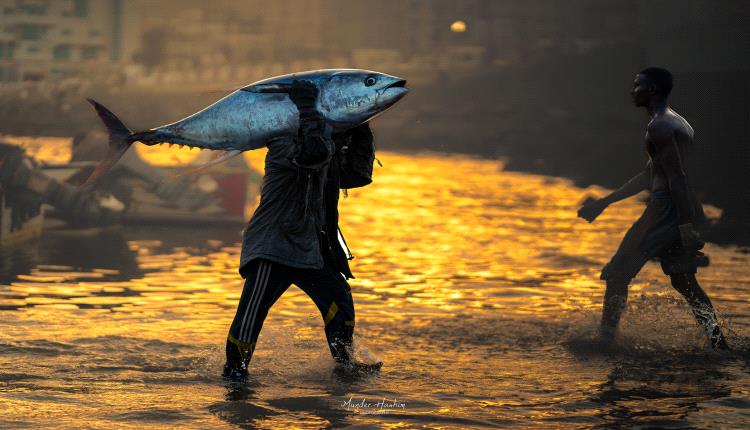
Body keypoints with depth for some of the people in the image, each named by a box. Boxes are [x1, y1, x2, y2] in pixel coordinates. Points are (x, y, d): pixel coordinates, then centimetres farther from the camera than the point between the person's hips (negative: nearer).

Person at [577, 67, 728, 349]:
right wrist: (604, 203, 30)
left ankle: (605, 338, 3)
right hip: (685, 214, 9)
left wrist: (686, 226, -26)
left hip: (667, 209, -9)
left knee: (617, 275, 0)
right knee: (683, 281, 15)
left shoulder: (659, 127, -11)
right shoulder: (679, 123, 21)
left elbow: (676, 178, -20)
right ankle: (718, 342, 6)